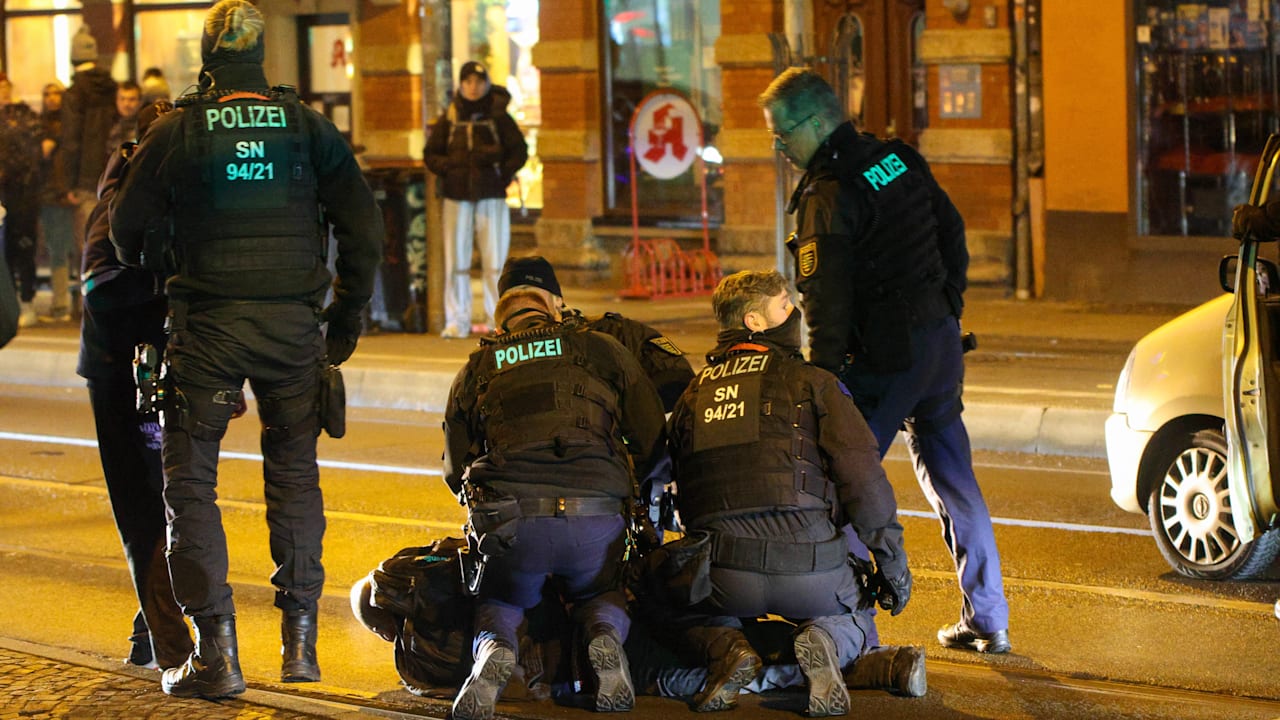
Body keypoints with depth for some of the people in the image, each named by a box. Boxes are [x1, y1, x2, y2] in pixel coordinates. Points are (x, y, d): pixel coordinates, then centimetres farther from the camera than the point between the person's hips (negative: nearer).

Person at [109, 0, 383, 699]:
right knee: (294, 473, 16)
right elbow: (364, 226, 5)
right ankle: (299, 641, 15)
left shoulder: (176, 131, -3)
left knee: (190, 482, 4)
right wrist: (346, 318, 15)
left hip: (206, 325, -3)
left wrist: (155, 270, 25)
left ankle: (216, 652, -4)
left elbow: (128, 231, 3)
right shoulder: (307, 127, 4)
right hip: (294, 325, 3)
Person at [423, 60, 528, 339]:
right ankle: (457, 321, 4)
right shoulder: (449, 119, 7)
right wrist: (450, 166, -8)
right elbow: (431, 155, 10)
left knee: (495, 260, -2)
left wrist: (502, 173, -9)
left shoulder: (498, 117, 4)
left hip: (491, 197, -1)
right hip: (457, 198, 1)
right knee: (456, 260, 0)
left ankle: (498, 319, 5)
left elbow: (519, 152, 5)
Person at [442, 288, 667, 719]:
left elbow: (455, 472, 27)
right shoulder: (601, 350, 21)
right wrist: (634, 485, 37)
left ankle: (493, 651, -7)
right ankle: (605, 637, -6)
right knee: (600, 596, 31)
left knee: (499, 603, 29)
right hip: (595, 517, 0)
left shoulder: (475, 370, 23)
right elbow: (654, 442, 17)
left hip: (509, 520, 0)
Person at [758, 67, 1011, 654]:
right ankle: (987, 620, 22)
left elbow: (826, 298, -20)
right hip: (941, 341, 8)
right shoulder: (901, 160, 8)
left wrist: (821, 378, -19)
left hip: (886, 359, -8)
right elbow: (953, 235, 17)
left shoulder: (829, 195, -17)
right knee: (952, 479, 16)